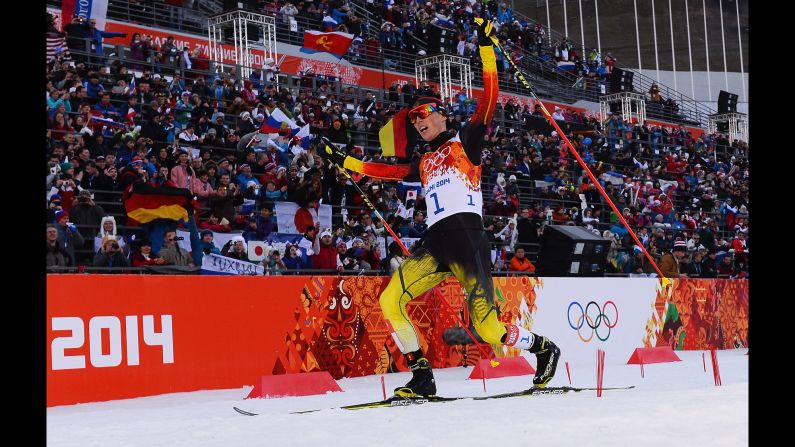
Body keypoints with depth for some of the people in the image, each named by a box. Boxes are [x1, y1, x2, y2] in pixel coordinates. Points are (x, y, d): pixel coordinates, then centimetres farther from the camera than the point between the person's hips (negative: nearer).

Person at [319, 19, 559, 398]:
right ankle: (422, 379, -3)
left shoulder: (464, 141, 9)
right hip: (435, 242, 7)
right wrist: (345, 162, 40)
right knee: (391, 300, -10)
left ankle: (543, 348, 15)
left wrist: (486, 48, -7)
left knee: (488, 328, -13)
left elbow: (488, 99, -2)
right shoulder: (424, 164, 27)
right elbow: (389, 171, 38)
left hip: (467, 235, -7)